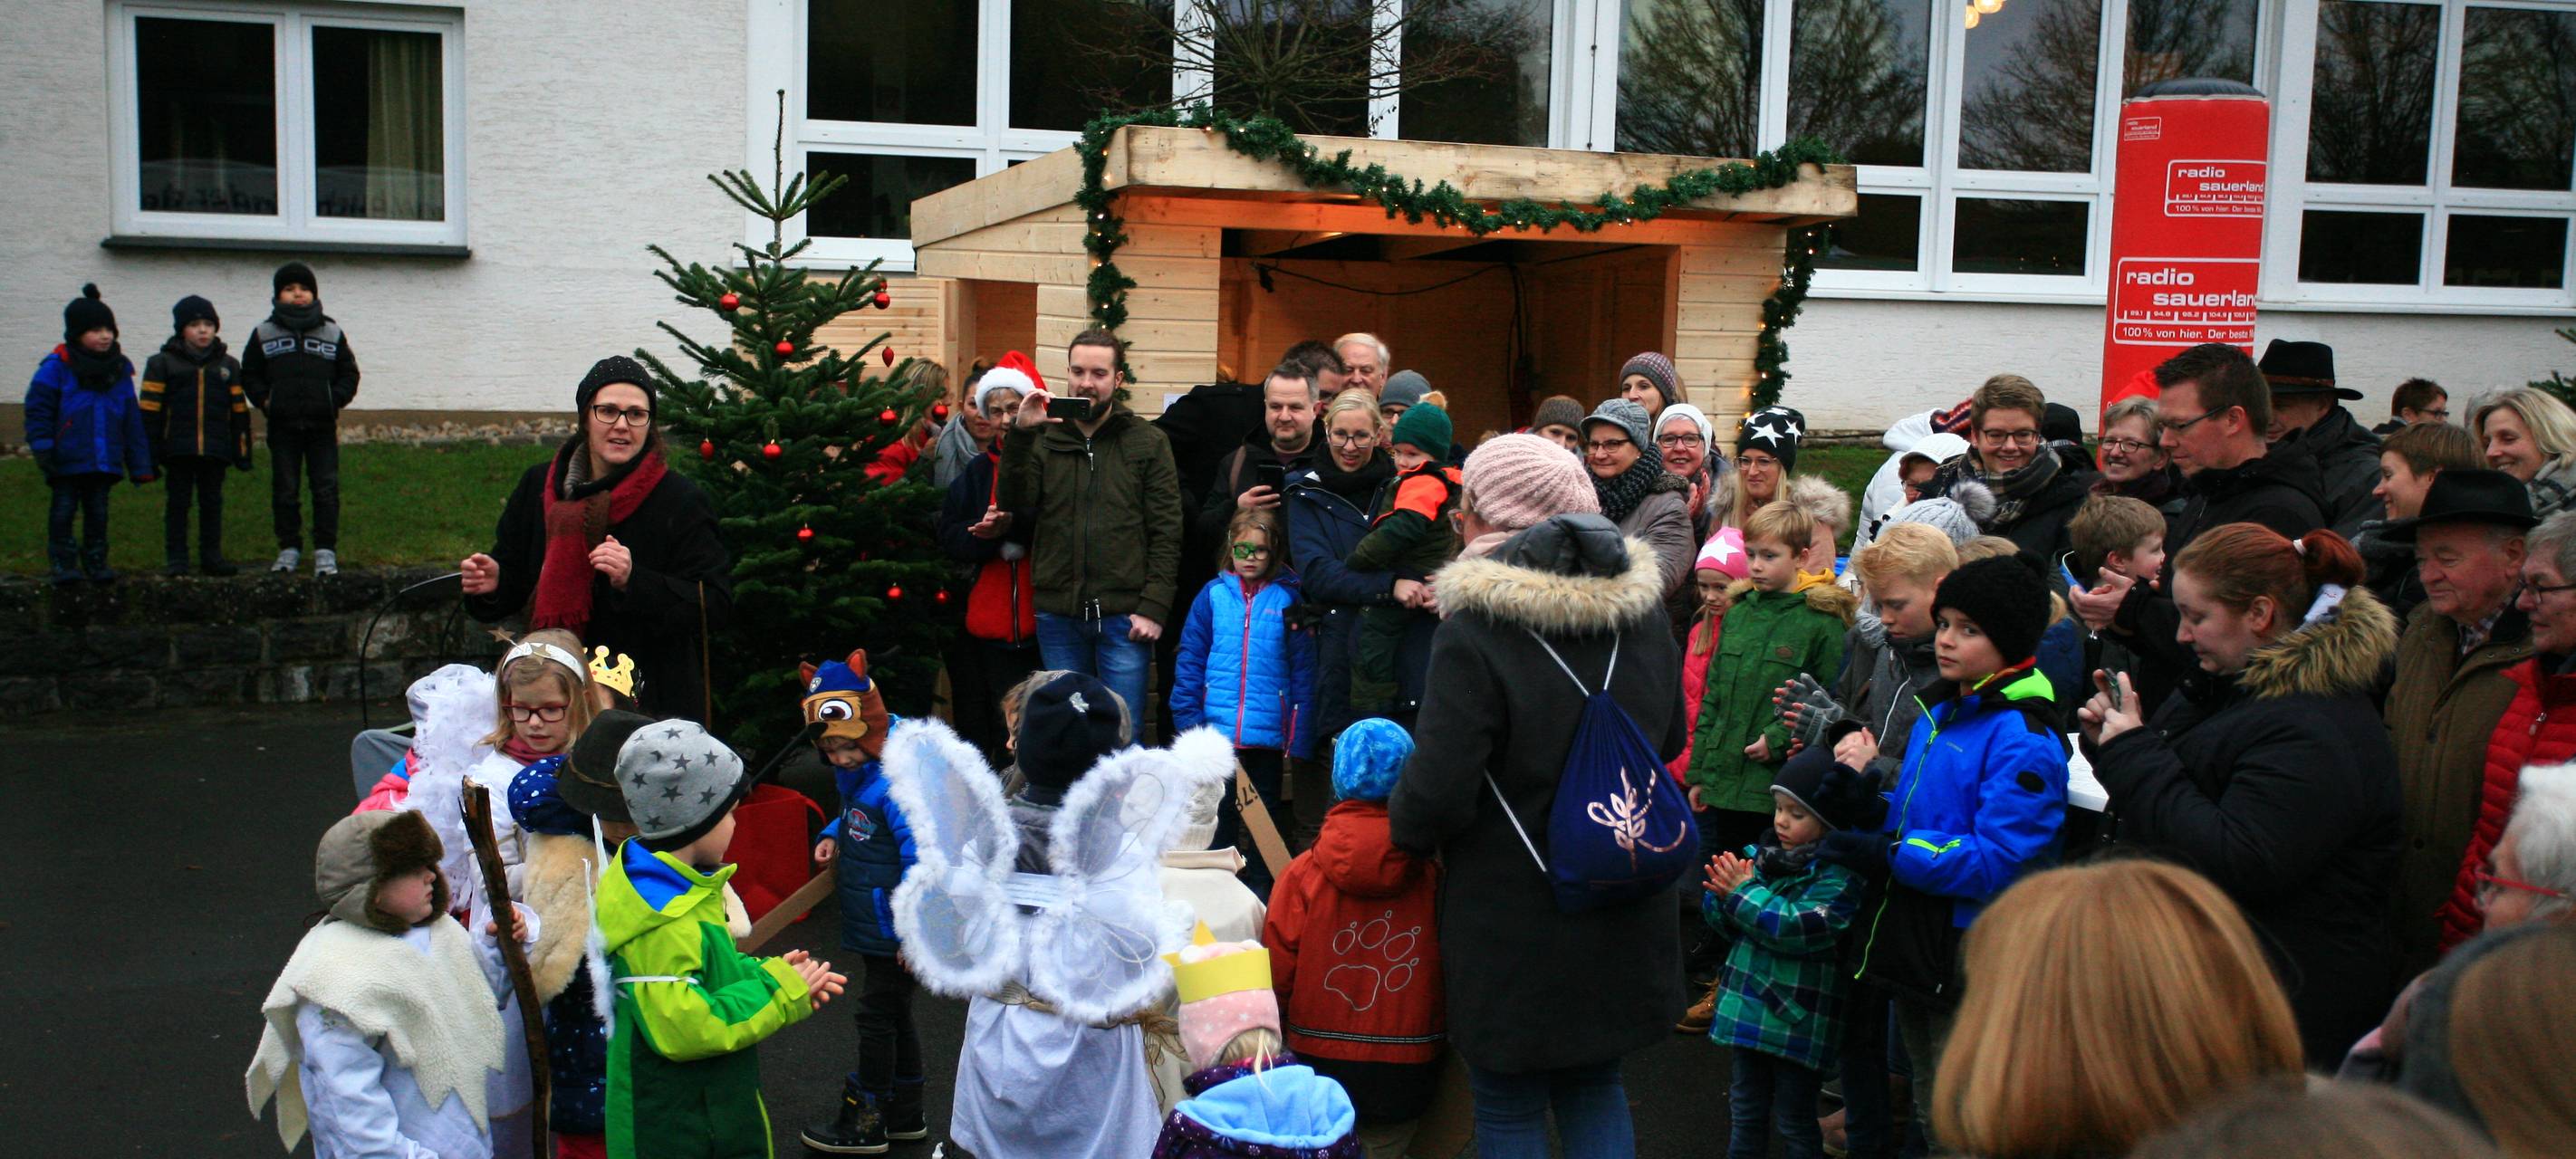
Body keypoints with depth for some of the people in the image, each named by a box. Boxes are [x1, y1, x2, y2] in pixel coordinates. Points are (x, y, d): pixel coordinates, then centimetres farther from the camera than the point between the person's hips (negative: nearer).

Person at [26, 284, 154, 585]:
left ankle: (96, 563, 20)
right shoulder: (57, 367, -7)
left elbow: (132, 420, 10)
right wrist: (42, 448, -14)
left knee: (98, 512, 11)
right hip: (67, 460, -4)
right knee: (63, 511, 3)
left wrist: (139, 464, 8)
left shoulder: (120, 369, 7)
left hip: (105, 460, 4)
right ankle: (63, 564, 11)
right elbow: (38, 409, -6)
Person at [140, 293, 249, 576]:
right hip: (178, 448, -2)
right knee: (178, 503, 3)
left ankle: (211, 556, 15)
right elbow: (150, 408, 1)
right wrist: (150, 449, -5)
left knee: (211, 503, 8)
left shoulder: (228, 365, 11)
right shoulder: (162, 363, 3)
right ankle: (177, 558, 8)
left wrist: (242, 450, 7)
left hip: (215, 448, 2)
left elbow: (239, 410, 12)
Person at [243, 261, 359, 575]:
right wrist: (265, 401, -4)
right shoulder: (264, 333, 8)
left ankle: (326, 550, 1)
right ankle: (289, 549, 13)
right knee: (284, 490, 5)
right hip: (282, 426, 1)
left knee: (326, 488, -3)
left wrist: (335, 400, -4)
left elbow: (349, 374, 10)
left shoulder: (332, 332, 7)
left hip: (323, 426, -1)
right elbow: (250, 375, 11)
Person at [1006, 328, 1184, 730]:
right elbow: (1016, 502, -6)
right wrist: (1020, 434, -16)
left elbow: (1166, 532, 0)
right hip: (1058, 614, 2)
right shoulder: (1043, 439, 9)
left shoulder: (1148, 442, 4)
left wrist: (1154, 607, -9)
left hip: (1124, 616, -2)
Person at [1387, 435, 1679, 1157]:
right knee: (1594, 1086, 23)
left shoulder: (1475, 633, -22)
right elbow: (1668, 740, 13)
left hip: (1515, 929, -6)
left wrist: (1407, 828, -1)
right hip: (1624, 917, 6)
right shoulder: (1644, 611, -1)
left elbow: (1437, 794, -22)